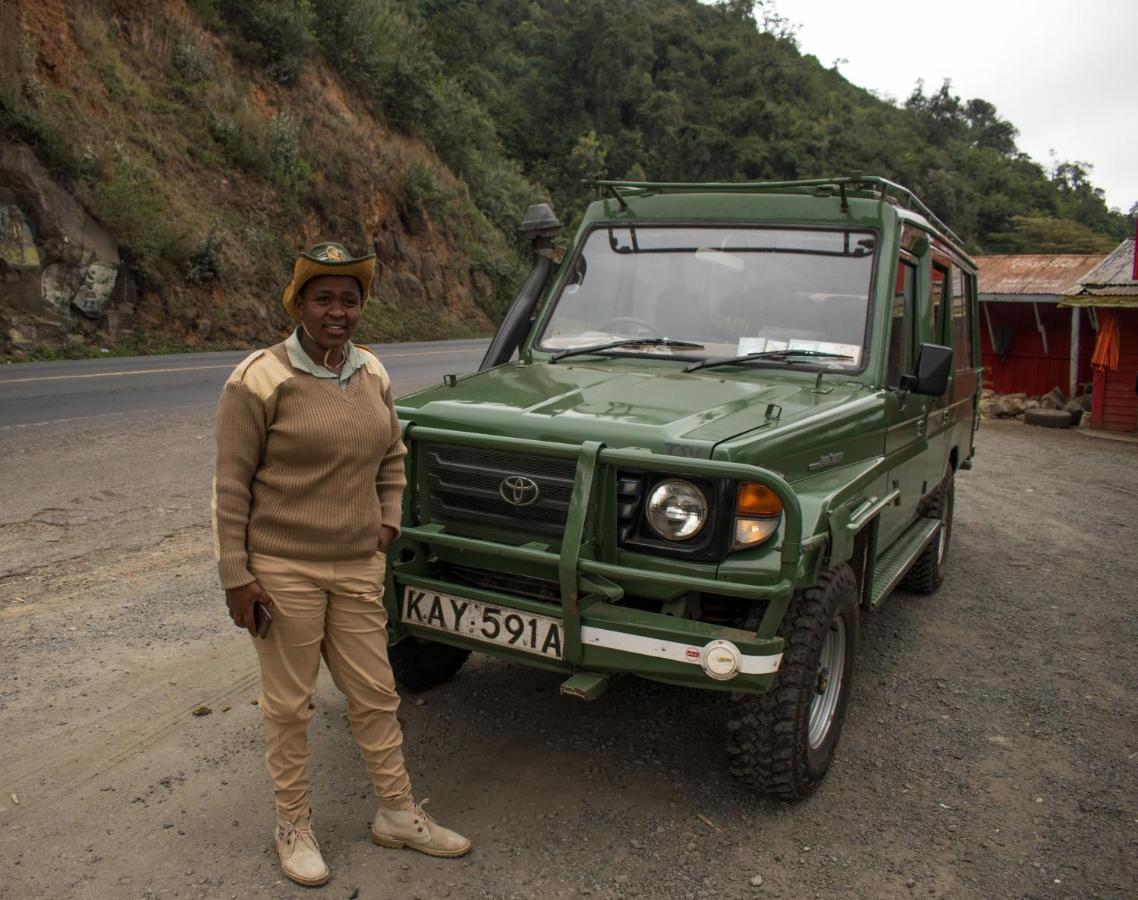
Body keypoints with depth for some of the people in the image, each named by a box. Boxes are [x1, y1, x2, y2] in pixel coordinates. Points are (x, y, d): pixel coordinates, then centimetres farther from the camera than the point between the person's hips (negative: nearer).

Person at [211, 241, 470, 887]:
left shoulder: (373, 374, 5)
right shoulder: (261, 380, -13)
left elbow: (393, 456, 18)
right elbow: (231, 485, -11)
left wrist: (389, 519, 6)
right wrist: (236, 575, -12)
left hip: (358, 568, 5)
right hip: (282, 571, -5)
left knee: (377, 695, 14)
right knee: (289, 706, 10)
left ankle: (398, 814, 31)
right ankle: (294, 827, 30)